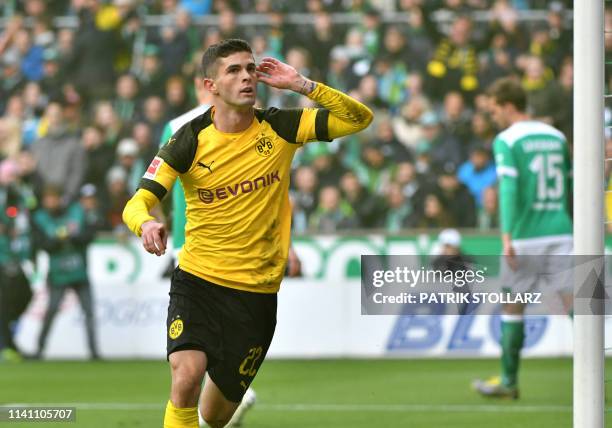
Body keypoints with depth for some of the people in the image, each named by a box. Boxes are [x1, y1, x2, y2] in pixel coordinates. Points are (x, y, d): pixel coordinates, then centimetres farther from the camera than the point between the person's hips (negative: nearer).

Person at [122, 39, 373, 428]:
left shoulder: (279, 129, -3)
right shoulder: (190, 141, -8)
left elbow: (360, 118, -4)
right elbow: (137, 203, -11)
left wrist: (302, 85, -15)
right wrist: (146, 223, -35)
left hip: (257, 292, 2)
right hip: (197, 280, -1)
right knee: (187, 374, -28)